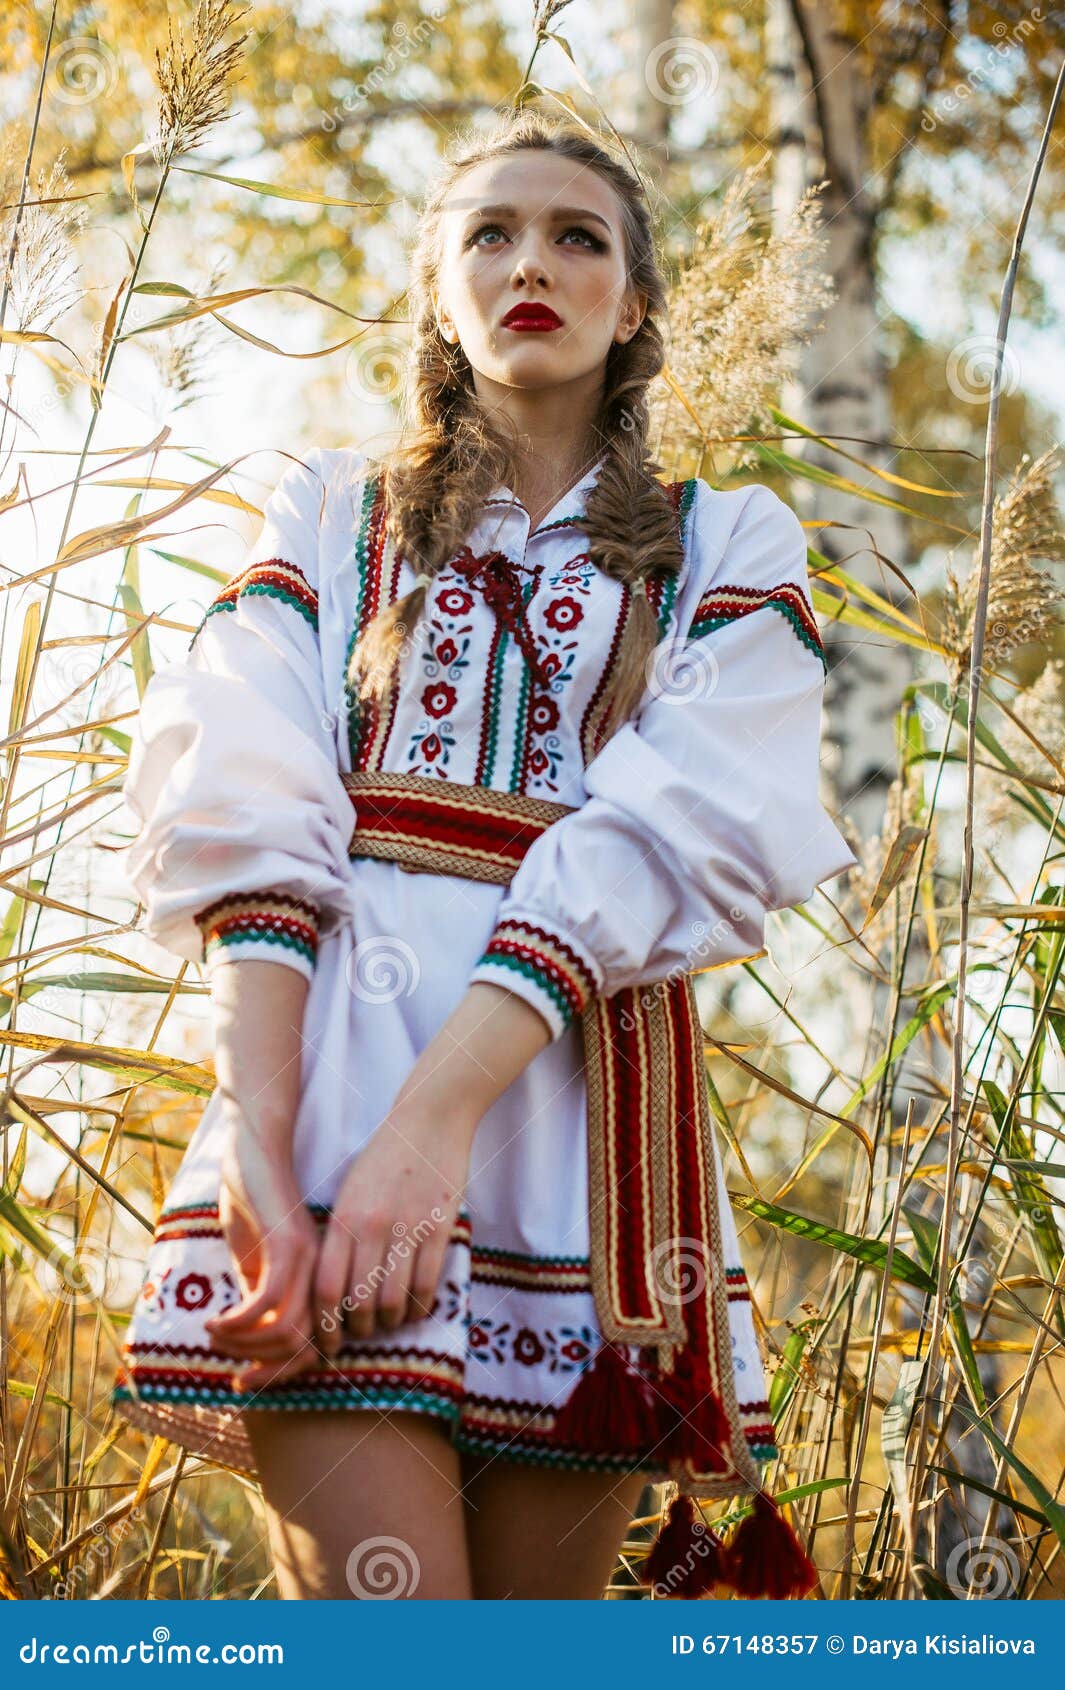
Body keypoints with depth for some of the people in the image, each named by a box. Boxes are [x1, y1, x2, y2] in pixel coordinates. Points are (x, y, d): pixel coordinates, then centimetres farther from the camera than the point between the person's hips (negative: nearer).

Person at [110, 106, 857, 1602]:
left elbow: (672, 836, -3)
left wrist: (438, 1114, -18)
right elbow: (248, 821, 1)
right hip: (335, 1054, -1)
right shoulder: (334, 514, 17)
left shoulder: (727, 549, 15)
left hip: (582, 1074, 1)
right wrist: (259, 1146, -17)